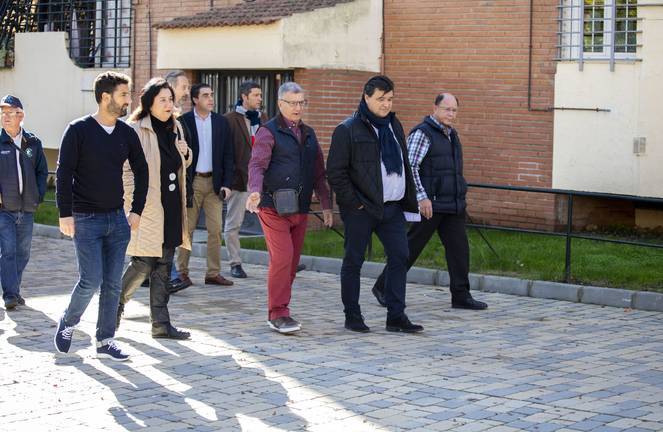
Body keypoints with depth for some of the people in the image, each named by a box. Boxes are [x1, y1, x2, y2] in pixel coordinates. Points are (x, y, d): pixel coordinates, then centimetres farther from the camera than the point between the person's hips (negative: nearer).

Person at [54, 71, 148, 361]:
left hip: (118, 219, 5)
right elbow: (64, 173, -9)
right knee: (91, 281, -8)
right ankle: (67, 323, 17)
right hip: (86, 220, -5)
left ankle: (105, 342, 14)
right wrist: (65, 214, -13)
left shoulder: (127, 133, 6)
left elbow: (141, 171, 15)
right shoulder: (79, 130, -8)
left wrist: (136, 210, 8)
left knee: (113, 284, 5)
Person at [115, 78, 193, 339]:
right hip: (147, 209, -7)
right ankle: (117, 303, 19)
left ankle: (161, 323, 11)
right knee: (143, 264, -6)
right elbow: (126, 170, -13)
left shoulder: (174, 128, 13)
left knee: (164, 266, 8)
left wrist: (185, 154, 4)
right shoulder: (136, 130, -10)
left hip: (171, 208, 7)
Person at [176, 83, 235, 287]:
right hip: (191, 181, -3)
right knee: (187, 228, 3)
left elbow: (227, 155, 8)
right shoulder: (183, 121, -3)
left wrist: (226, 183, 0)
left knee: (215, 229, 1)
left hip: (214, 182, 3)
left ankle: (213, 273, 6)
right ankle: (182, 271, 11)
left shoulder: (221, 122, 8)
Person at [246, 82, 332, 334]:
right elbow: (257, 164, -14)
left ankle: (277, 312, 17)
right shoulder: (269, 132, -3)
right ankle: (278, 313, -7)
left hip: (300, 209, 6)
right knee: (282, 258, -14)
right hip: (274, 208, -6)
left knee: (292, 261, 7)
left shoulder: (308, 134, 18)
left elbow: (319, 172, 21)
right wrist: (255, 190, -32)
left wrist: (326, 205, 16)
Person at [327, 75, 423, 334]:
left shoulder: (393, 126, 14)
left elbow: (404, 166, 20)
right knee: (353, 261, 3)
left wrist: (409, 200, 12)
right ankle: (352, 316, 12)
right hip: (361, 209, -6)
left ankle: (396, 316, 6)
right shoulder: (348, 130, -7)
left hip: (391, 206, 6)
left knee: (399, 256, 1)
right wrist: (353, 202, -13)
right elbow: (335, 172, -9)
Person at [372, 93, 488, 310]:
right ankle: (383, 287, 11)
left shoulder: (452, 134, 16)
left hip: (453, 204, 8)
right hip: (430, 204, -8)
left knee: (459, 247, 2)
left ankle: (461, 296, 6)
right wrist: (422, 197, -21)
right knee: (412, 246, -1)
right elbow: (409, 167, -17)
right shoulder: (422, 133, -10)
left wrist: (460, 196, 23)